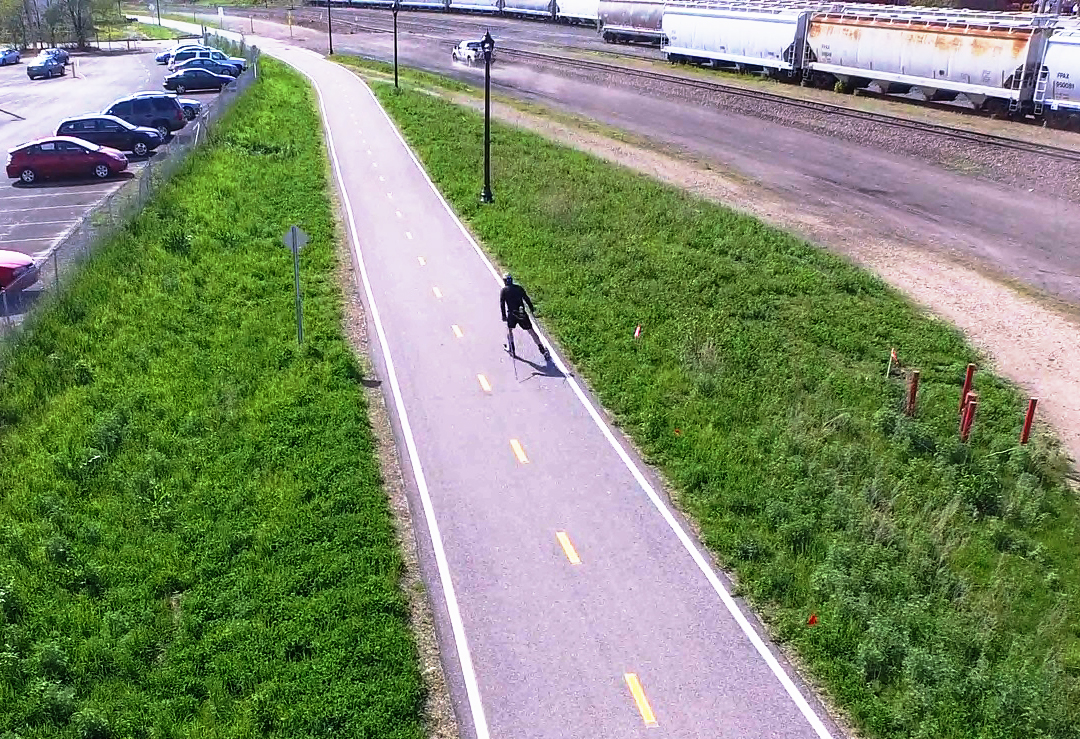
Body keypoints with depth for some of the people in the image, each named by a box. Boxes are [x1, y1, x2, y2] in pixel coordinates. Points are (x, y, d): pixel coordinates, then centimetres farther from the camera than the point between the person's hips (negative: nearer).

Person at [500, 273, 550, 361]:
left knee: (509, 329, 24)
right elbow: (526, 299, 12)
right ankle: (542, 349, 3)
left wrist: (504, 315, 3)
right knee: (531, 331, 5)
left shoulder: (504, 290, 5)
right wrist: (532, 308, 21)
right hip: (522, 313, 2)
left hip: (511, 313, -2)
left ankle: (511, 349, 23)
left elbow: (502, 303, 0)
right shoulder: (519, 288, 11)